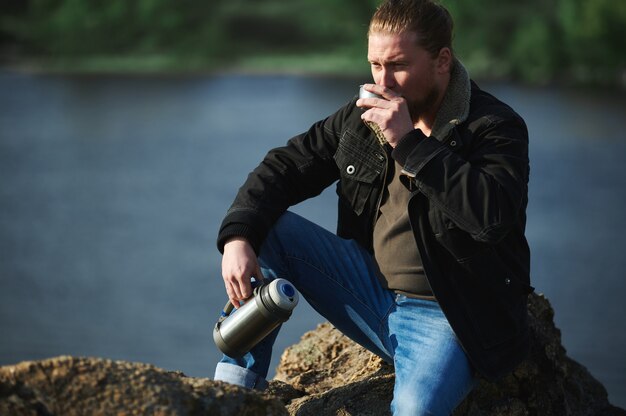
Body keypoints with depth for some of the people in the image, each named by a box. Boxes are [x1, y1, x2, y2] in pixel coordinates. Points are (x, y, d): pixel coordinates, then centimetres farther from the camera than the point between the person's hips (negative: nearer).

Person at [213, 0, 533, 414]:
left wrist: (409, 142, -30)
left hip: (446, 316, -6)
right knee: (267, 229, -7)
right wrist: (238, 236, -13)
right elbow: (286, 166, 6)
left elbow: (494, 216, -30)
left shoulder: (495, 127, -12)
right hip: (372, 286, 6)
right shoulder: (363, 114, 5)